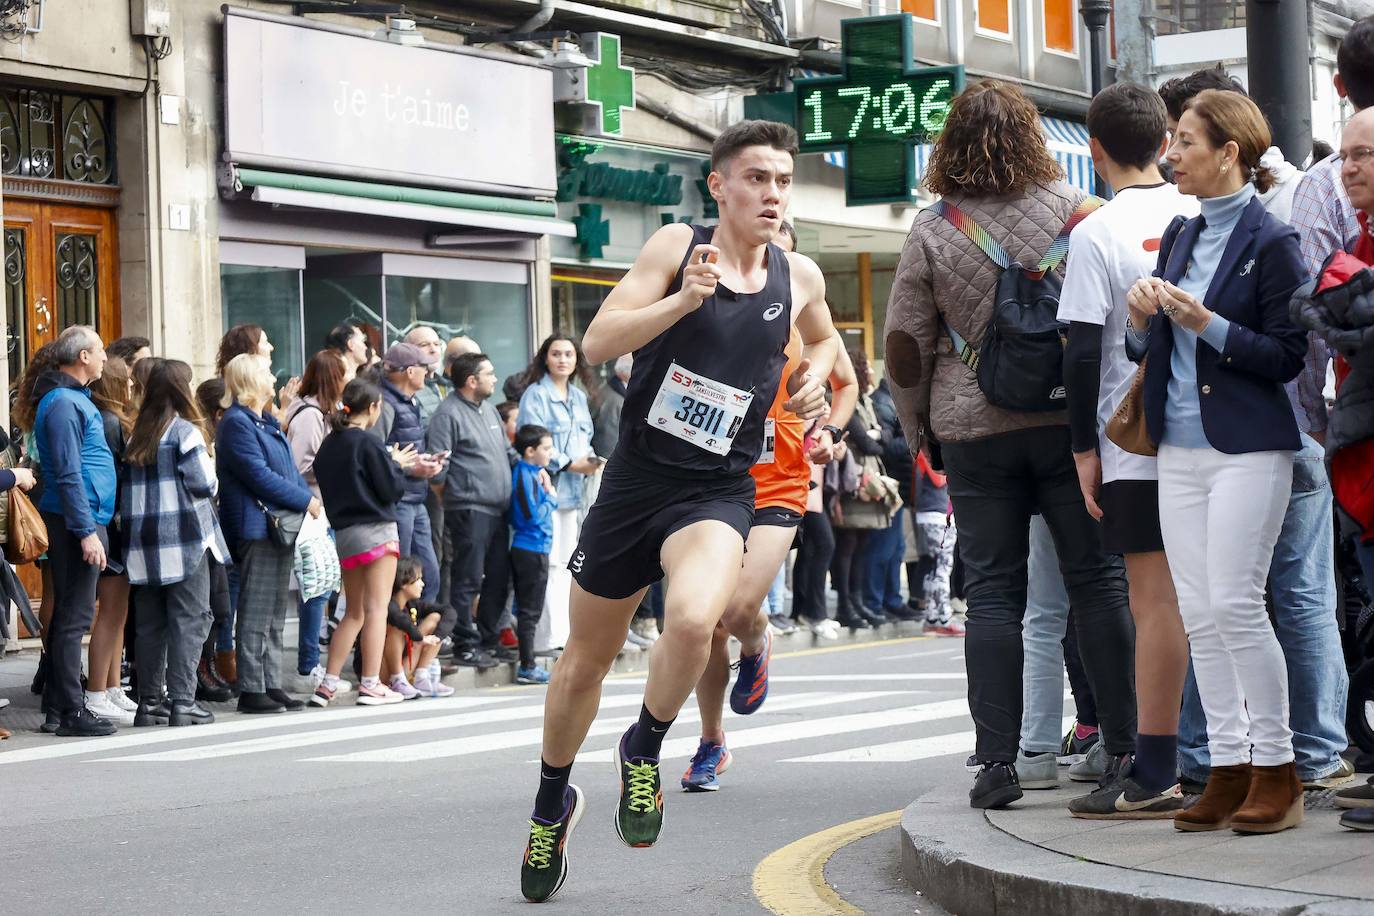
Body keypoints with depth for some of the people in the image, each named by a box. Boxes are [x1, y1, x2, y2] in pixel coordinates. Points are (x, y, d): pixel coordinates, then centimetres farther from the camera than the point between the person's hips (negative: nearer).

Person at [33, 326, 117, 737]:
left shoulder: (74, 398, 17)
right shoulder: (63, 403, -14)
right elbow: (68, 474, -20)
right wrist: (86, 531, -22)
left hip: (85, 520, 10)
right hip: (77, 521, -10)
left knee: (68, 612, 13)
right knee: (75, 615, -9)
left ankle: (57, 703, 19)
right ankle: (71, 712, -8)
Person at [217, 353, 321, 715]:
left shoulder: (267, 422, 19)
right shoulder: (236, 423, -12)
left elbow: (289, 468, 20)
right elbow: (260, 475, -18)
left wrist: (308, 496, 2)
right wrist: (305, 501, -12)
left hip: (281, 527, 10)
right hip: (256, 527, -10)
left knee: (275, 612, 12)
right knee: (255, 612, -7)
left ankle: (271, 684, 17)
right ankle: (251, 690, -4)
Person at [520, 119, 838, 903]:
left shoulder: (800, 277, 2)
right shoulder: (677, 247, -6)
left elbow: (822, 338, 27)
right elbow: (598, 344, -15)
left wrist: (813, 380, 6)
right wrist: (684, 299, -27)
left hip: (718, 492, 0)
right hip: (635, 478, 0)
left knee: (693, 619, -31)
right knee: (586, 661, 12)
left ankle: (645, 751, -2)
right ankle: (554, 802, 37)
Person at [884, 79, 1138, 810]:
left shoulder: (931, 230, -1)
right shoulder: (1070, 208, -2)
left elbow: (904, 340, 1)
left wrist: (916, 423, 14)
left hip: (974, 429, 0)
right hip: (1068, 418, 0)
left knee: (992, 592, 4)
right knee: (1098, 580, 6)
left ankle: (997, 762, 0)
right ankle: (1124, 745, 7)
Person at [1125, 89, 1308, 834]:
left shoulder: (1270, 242, -7)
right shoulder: (1180, 237, 14)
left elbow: (1287, 356, -10)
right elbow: (1149, 351, 18)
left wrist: (1206, 324, -18)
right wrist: (1143, 319, -3)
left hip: (1248, 449, -7)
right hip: (1180, 448, 7)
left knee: (1236, 604, -10)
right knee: (1198, 613, 4)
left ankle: (1276, 768, 1)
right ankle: (1228, 769, 10)